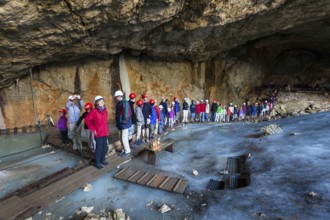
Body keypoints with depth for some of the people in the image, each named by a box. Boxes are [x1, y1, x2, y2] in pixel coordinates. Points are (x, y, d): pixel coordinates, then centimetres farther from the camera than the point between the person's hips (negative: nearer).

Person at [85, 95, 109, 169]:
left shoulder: (105, 110, 5)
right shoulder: (94, 111, -12)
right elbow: (87, 120, -10)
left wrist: (106, 129, 12)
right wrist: (93, 129, -10)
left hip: (105, 132, 6)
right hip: (98, 133, -6)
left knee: (105, 147, 14)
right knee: (99, 148, 0)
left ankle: (103, 159, 33)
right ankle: (97, 162, 15)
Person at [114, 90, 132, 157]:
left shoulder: (125, 103, -18)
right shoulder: (119, 103, 11)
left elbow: (126, 113, -22)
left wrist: (124, 121, -17)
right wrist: (117, 122, 16)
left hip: (124, 124, -9)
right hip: (120, 124, 9)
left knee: (124, 138, -4)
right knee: (121, 138, 15)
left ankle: (127, 151, 10)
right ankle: (124, 150, 27)